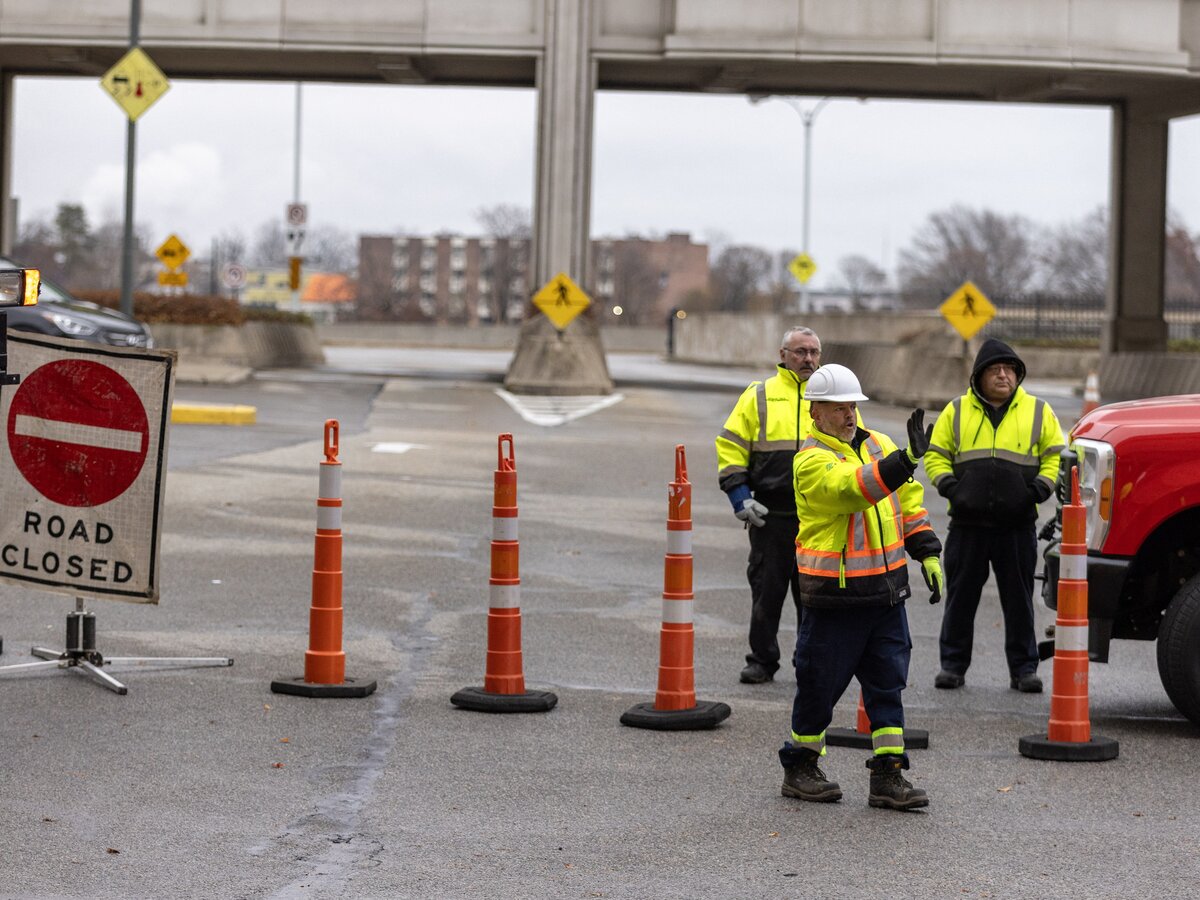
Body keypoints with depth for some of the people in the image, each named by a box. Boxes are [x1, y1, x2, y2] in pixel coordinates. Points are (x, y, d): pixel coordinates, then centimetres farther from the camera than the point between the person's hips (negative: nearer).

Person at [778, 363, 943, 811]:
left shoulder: (878, 446, 10)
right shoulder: (812, 462, -13)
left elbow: (909, 503, 17)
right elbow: (854, 488, -31)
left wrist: (927, 553, 10)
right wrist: (907, 458, -42)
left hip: (886, 593, 6)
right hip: (834, 597, -6)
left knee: (888, 685, 4)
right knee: (820, 686, 4)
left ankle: (888, 776, 7)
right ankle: (799, 769, 20)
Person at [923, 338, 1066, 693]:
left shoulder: (1038, 412, 7)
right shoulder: (956, 411, 9)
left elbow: (1056, 456, 9)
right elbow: (936, 455, 11)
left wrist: (1040, 488, -7)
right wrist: (948, 485, -6)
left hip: (1018, 526, 0)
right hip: (967, 524, 1)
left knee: (1019, 600, 4)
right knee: (961, 597, 5)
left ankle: (1023, 669, 11)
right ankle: (953, 664, 14)